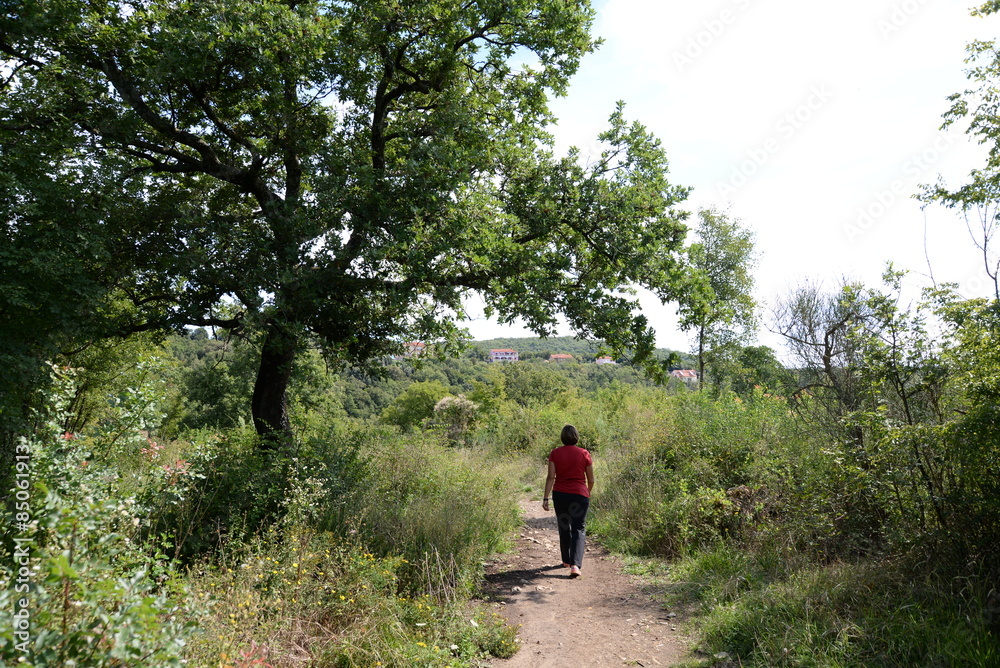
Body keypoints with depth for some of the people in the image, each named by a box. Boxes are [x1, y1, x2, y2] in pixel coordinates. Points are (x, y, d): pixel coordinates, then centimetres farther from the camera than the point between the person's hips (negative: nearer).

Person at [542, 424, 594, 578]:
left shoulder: (555, 454, -3)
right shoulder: (584, 454, -3)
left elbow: (551, 477, -7)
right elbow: (591, 480, 2)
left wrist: (545, 498, -5)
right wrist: (588, 493, 20)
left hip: (560, 495, 2)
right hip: (580, 495, -1)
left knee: (563, 527, 19)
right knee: (579, 529, 2)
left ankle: (567, 560, 33)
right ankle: (575, 564, -14)